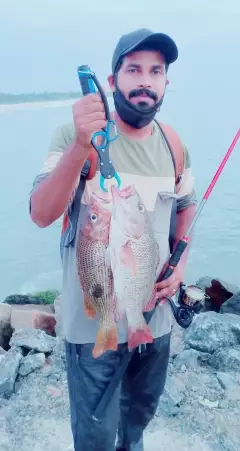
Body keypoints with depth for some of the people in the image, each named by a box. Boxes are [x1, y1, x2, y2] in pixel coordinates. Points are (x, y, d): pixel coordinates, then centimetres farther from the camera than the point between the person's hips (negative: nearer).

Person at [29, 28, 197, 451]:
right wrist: (80, 147, -41)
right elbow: (41, 215, -26)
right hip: (94, 320, -4)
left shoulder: (174, 146, 0)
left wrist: (181, 262, 0)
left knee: (142, 409, 28)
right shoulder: (75, 135, -16)